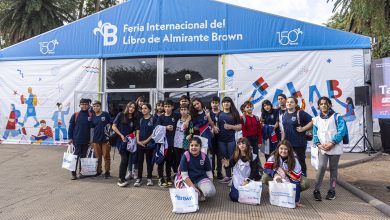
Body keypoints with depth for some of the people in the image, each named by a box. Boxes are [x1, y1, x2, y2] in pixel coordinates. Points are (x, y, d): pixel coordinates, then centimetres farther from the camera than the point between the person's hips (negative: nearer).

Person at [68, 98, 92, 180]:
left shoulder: (91, 115, 3)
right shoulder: (75, 115, 0)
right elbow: (71, 127, 2)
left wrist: (91, 139, 3)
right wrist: (70, 138, -3)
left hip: (86, 140, 2)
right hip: (77, 140, -2)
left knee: (83, 156, 10)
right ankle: (73, 173, 7)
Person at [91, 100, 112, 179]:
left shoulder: (106, 114, -4)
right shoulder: (93, 116, 7)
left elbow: (111, 124, 0)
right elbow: (92, 126, 12)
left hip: (105, 139, -3)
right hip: (96, 139, 4)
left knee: (106, 156, 4)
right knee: (97, 156, 13)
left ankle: (107, 172, 14)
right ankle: (98, 171, 27)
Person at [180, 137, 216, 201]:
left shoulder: (204, 156, -1)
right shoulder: (185, 156, -10)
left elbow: (209, 172, 8)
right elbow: (184, 175, -12)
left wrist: (210, 185, -5)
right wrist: (193, 187, -20)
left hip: (202, 178, 1)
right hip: (189, 180, -1)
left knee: (211, 192, -29)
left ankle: (202, 193, 7)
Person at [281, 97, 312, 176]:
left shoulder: (300, 113, -10)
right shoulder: (284, 115, 9)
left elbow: (312, 121, -14)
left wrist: (303, 129, -17)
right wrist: (282, 141, 14)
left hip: (299, 143, -5)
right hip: (287, 143, 5)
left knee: (301, 161, 8)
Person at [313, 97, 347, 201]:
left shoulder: (337, 117, 2)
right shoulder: (316, 119, 11)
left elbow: (341, 131, -8)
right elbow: (315, 134, 10)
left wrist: (332, 143, -16)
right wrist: (318, 144, -8)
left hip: (335, 148, -1)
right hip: (322, 148, 1)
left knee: (333, 169, 7)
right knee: (321, 167, -13)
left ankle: (332, 191, 20)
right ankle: (316, 190, -5)